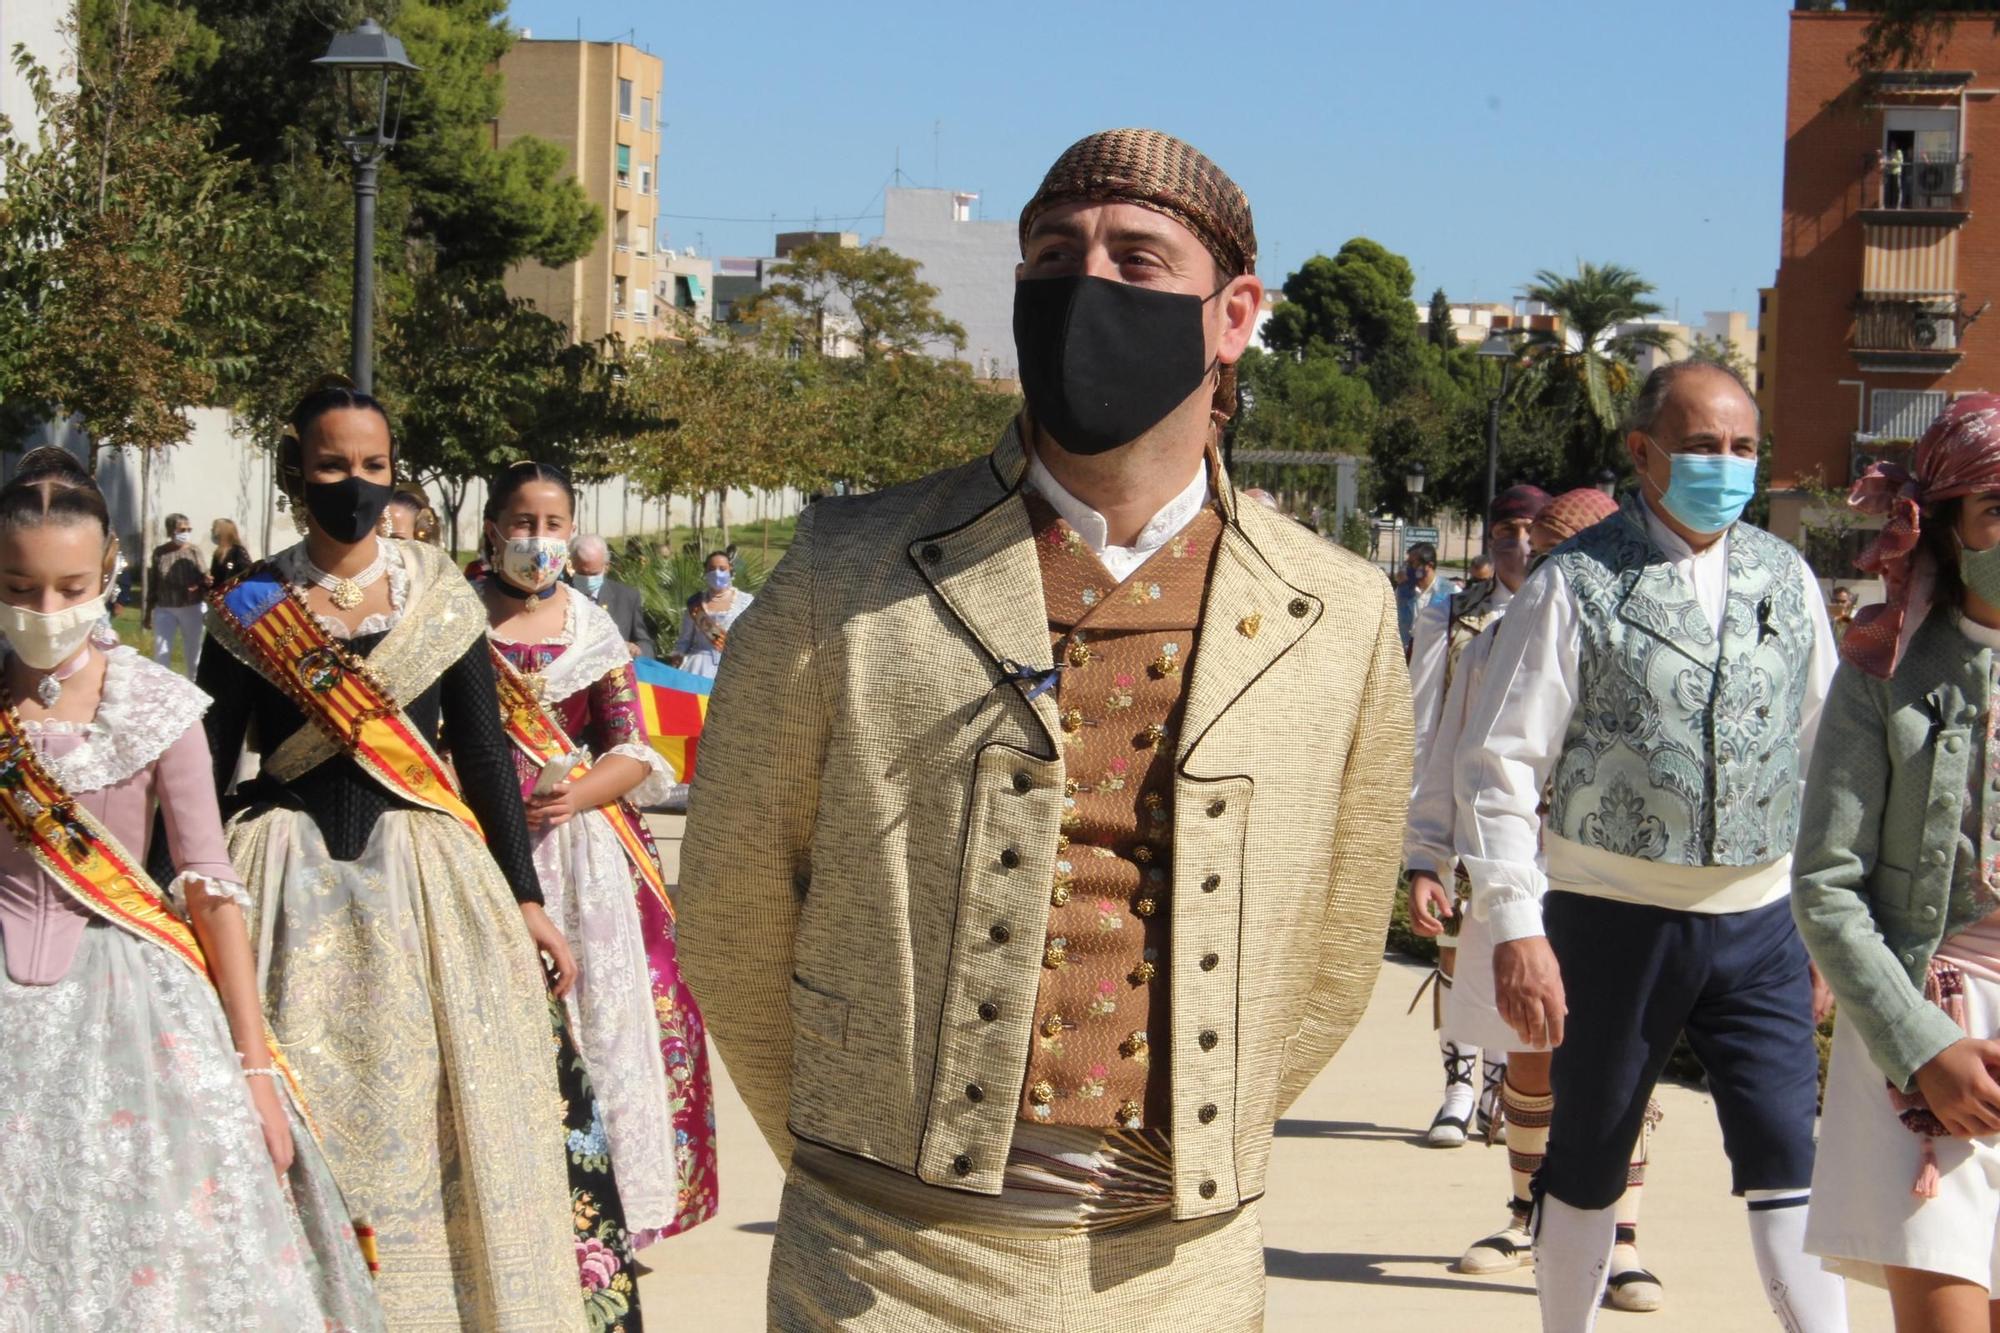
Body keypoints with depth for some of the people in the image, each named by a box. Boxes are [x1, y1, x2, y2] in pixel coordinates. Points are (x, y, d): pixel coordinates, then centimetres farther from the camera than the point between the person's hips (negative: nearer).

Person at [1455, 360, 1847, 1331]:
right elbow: (1499, 763, -8)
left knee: (1789, 1162, -2)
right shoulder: (1577, 584, -6)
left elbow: (1823, 754, 14)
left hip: (1758, 924, 3)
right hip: (1613, 917, -3)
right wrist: (1514, 929, -14)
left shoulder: (1785, 578, 7)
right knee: (1588, 1166, 11)